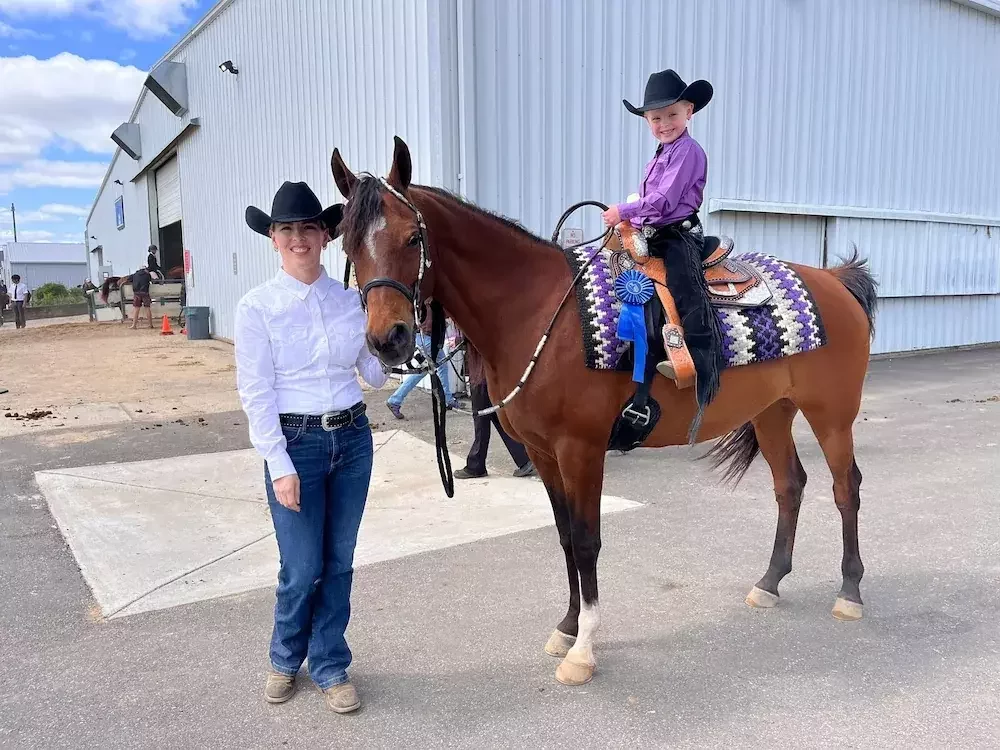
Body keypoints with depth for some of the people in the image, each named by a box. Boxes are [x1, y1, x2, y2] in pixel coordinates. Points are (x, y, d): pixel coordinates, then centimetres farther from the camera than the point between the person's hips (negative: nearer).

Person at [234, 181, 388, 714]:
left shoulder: (350, 300, 3)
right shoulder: (257, 307, -7)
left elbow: (377, 372, 7)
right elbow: (255, 394, -8)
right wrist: (280, 466, -13)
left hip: (353, 438, 3)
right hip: (295, 443, -3)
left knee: (339, 563, 12)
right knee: (302, 570, 4)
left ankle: (330, 667, 32)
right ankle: (285, 659, 34)